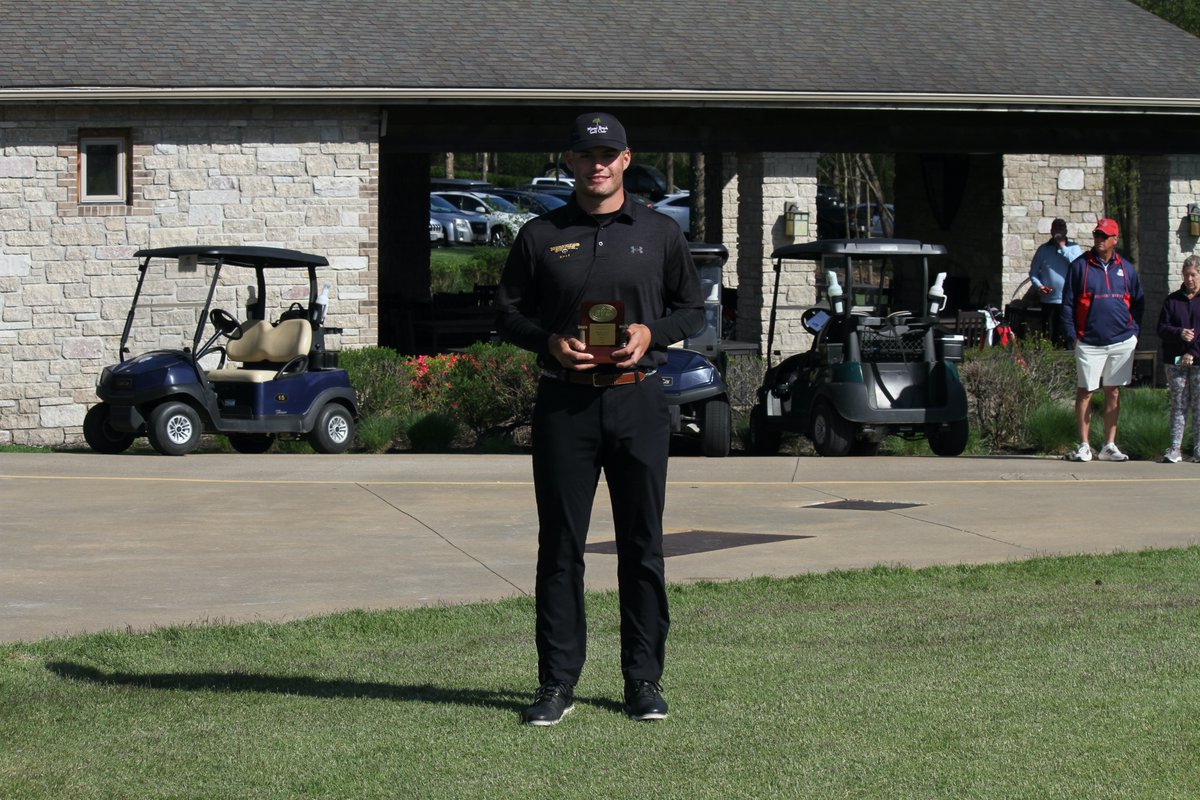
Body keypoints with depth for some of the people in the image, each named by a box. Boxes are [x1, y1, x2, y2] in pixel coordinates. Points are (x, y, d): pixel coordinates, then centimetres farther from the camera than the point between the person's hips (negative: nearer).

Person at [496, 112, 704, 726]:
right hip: (563, 402, 0)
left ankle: (644, 680, 10)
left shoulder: (660, 233, 9)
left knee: (643, 545, 2)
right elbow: (508, 312, 10)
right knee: (559, 544, 1)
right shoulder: (541, 236, 8)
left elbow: (693, 308, 14)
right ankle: (557, 681, 7)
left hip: (638, 400, 0)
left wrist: (650, 333, -6)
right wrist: (551, 342, -9)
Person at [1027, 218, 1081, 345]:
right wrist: (1039, 286, -7)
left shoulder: (1074, 248, 7)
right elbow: (1033, 272, 13)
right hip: (1048, 300, 2)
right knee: (1048, 337, 1)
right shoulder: (1043, 250, 11)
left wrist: (1062, 247, -10)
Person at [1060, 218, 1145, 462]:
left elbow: (1138, 303, 17)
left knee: (1113, 392, 6)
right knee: (1085, 392, -3)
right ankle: (1083, 446, 3)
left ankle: (1109, 445, 11)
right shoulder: (1080, 266, 2)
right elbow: (1068, 303, 2)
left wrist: (1134, 330, 5)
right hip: (1089, 343, -2)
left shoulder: (1126, 268, 10)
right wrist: (1071, 335, -5)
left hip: (1122, 341, 2)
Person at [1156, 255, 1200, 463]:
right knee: (1178, 405, 2)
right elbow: (1162, 328, 5)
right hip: (1175, 362, 2)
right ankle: (1175, 449, 1)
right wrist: (1179, 333, -15)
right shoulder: (1172, 300, 11)